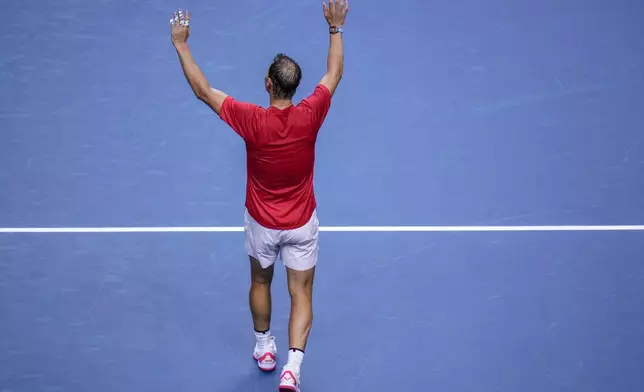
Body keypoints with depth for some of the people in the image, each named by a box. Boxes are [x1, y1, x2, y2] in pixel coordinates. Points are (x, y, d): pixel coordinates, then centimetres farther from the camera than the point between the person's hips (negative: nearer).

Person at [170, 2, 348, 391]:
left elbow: (203, 90, -14)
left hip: (261, 223, 0)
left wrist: (181, 44, -6)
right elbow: (335, 73, -3)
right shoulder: (310, 116, -20)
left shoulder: (252, 119, -24)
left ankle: (265, 348, 42)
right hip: (302, 224, 0)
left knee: (260, 282, 25)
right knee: (301, 293, 7)